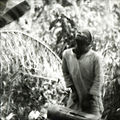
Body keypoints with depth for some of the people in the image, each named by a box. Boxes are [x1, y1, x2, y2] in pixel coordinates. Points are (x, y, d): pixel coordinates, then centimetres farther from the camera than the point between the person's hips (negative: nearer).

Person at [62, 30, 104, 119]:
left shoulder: (95, 57, -17)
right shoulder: (66, 54, -5)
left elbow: (98, 79, -14)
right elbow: (65, 73, 6)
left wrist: (90, 98, -12)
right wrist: (73, 90, 1)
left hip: (92, 95, -3)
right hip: (76, 95, 3)